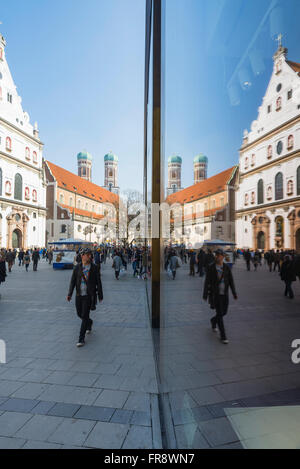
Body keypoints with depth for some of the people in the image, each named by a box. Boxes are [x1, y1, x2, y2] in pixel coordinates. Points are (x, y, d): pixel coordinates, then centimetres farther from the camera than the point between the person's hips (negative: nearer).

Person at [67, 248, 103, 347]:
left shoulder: (94, 268, -5)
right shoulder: (77, 267, 0)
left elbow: (98, 282, 0)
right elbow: (73, 281, 1)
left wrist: (100, 295, 2)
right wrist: (70, 294, -8)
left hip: (88, 295, -3)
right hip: (79, 295, 3)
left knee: (84, 316, -5)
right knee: (79, 314, 17)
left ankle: (81, 338, 7)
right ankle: (89, 323, 48)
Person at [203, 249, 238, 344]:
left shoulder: (227, 267, 0)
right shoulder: (211, 267, -9)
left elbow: (231, 281, 1)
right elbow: (207, 281, -8)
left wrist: (234, 293, -6)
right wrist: (205, 295, -10)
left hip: (225, 294, 4)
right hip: (215, 294, -4)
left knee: (224, 312, 14)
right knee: (219, 314, -5)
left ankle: (213, 321, 46)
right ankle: (223, 336, 7)